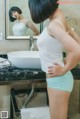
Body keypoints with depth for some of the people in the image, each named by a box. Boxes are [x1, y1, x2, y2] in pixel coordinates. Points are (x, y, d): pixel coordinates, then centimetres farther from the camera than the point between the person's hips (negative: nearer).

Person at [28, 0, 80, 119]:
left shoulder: (54, 25, -23)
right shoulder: (60, 20, 4)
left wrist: (64, 70, -19)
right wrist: (66, 62, 5)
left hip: (58, 80, -9)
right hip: (56, 79, 9)